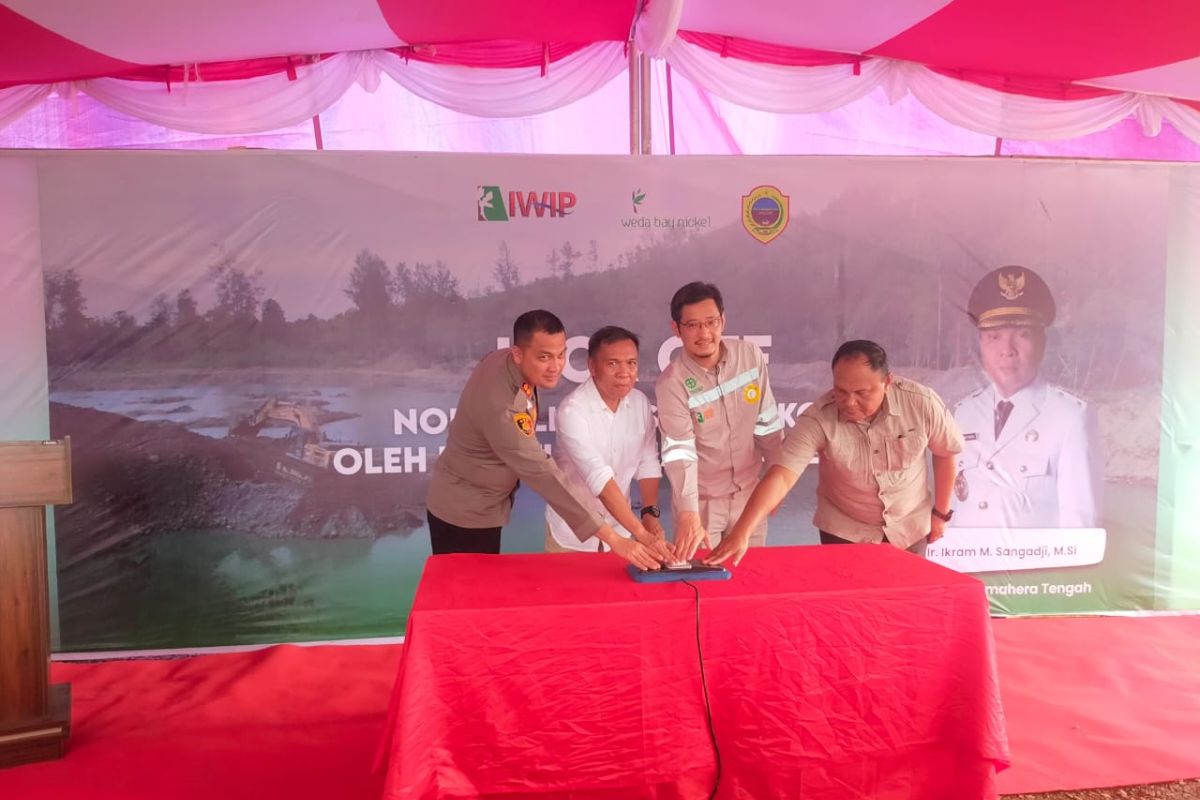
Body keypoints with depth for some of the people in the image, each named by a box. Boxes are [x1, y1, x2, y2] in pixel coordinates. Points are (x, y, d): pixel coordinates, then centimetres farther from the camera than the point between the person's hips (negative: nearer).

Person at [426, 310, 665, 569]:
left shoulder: (502, 360, -10)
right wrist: (612, 537, -36)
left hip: (484, 507, 8)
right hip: (463, 514, -8)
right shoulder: (499, 405, -35)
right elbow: (543, 474, -36)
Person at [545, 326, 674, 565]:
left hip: (620, 525, 5)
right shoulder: (572, 410, -25)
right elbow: (599, 476, -33)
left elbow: (648, 463, 1)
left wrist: (650, 513, -13)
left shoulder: (641, 403, -5)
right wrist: (641, 534, -38)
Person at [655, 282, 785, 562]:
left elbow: (768, 423, 2)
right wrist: (688, 514, -39)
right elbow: (679, 453, -27)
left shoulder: (751, 356, -9)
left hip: (750, 494, 3)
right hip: (701, 501, -3)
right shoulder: (672, 383, -19)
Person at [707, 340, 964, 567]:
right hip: (844, 530, -1)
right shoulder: (818, 418, -28)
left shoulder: (922, 403, -22)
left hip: (909, 528, 2)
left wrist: (941, 512, 5)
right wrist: (741, 533, -48)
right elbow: (781, 476, -36)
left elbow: (946, 453, -3)